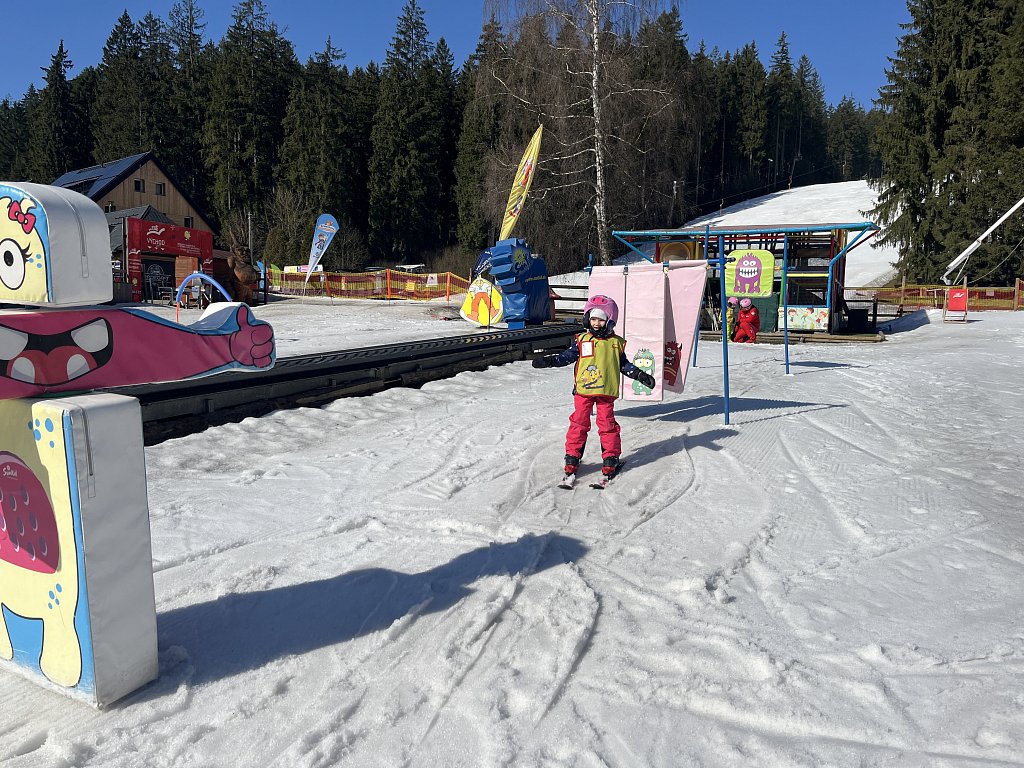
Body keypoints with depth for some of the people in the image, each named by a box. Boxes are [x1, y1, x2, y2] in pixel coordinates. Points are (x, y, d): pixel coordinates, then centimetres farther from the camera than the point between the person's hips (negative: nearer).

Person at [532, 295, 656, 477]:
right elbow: (567, 356, 4)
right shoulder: (581, 340, 3)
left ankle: (611, 458, 16)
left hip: (606, 391, 0)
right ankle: (572, 457, 13)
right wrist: (548, 361, -8)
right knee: (579, 423, 4)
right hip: (583, 390, 0)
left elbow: (624, 365, 14)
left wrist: (640, 375, 8)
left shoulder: (616, 343, 6)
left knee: (607, 424, 4)